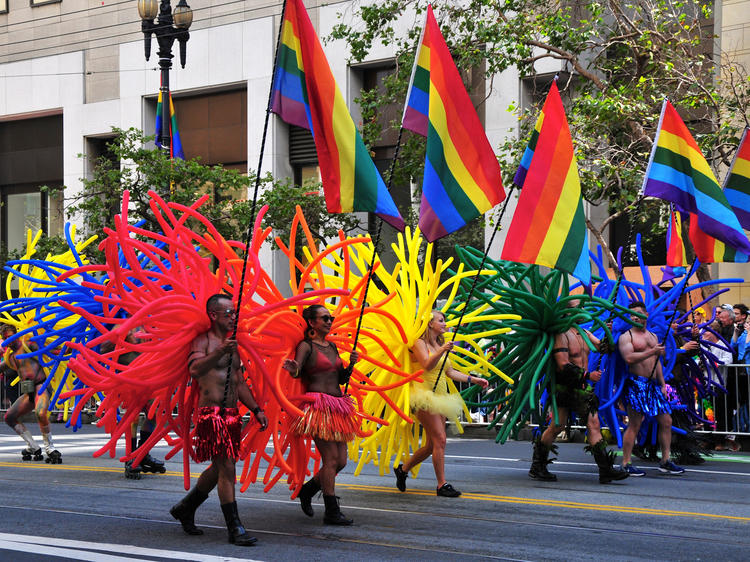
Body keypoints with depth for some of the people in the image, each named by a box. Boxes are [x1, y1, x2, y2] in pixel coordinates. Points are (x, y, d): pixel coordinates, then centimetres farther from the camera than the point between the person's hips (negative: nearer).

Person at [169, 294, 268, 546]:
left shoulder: (231, 345, 20)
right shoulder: (203, 340, -4)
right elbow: (194, 370, -22)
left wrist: (256, 409, 18)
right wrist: (219, 352, -34)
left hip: (232, 413, 8)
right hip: (211, 412, -8)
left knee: (219, 468, 15)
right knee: (226, 468, -11)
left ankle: (185, 509, 33)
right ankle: (235, 528, -9)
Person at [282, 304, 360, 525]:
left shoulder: (332, 346, 18)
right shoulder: (306, 346, -3)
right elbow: (297, 371, -17)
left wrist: (351, 364, 3)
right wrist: (293, 370, -39)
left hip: (338, 406, 8)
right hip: (319, 405, -8)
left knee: (341, 461, 6)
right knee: (331, 460, -9)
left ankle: (307, 490, 27)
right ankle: (332, 512, -3)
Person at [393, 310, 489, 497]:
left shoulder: (440, 345, 19)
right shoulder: (420, 343, -4)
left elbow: (450, 372, 21)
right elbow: (427, 365, -18)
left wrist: (473, 380, 18)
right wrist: (441, 352, -33)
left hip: (440, 396, 8)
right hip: (425, 395, -8)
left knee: (431, 444, 9)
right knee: (440, 439, -14)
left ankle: (403, 469, 27)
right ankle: (442, 484, -11)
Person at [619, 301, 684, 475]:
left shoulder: (653, 336, 20)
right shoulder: (626, 337, -2)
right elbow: (629, 358, -18)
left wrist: (663, 385, 17)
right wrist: (652, 352, -22)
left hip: (654, 384, 7)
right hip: (637, 384, -7)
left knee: (666, 421, 6)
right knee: (634, 425, -8)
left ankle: (665, 461, 14)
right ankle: (626, 464, -4)